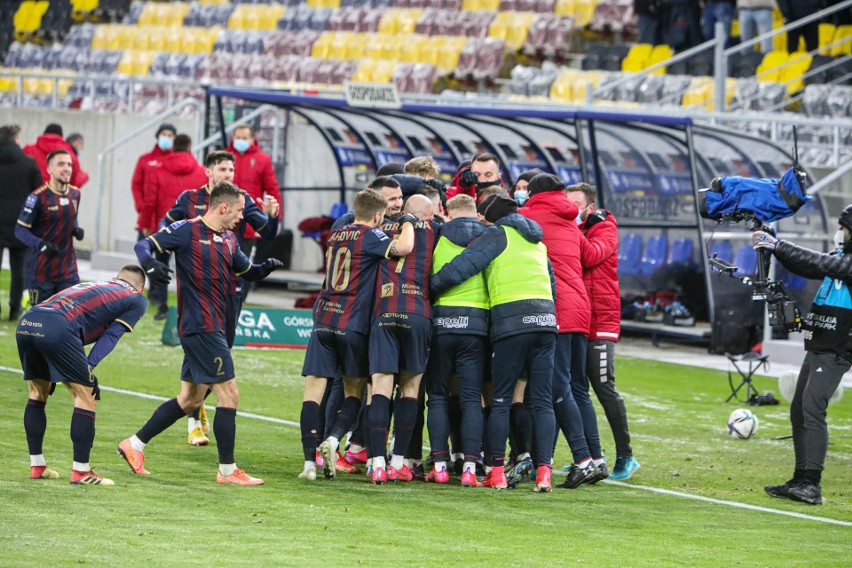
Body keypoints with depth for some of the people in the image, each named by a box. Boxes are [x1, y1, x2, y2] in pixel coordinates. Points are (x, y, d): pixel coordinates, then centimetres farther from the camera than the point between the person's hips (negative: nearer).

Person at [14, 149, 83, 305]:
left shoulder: (75, 194, 7)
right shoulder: (38, 197, -14)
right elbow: (20, 230, -12)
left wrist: (77, 230, 0)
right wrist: (41, 245, -28)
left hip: (68, 269, 5)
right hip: (41, 269, -5)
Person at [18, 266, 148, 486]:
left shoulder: (94, 286, 38)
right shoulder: (136, 299, 20)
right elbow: (111, 335, 7)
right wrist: (89, 368, -1)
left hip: (25, 324, 7)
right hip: (57, 329, -7)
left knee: (37, 394, 24)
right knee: (86, 397, 5)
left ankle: (37, 466, 28)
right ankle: (81, 471, 7)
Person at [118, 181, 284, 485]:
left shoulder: (228, 240, 15)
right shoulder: (187, 230, -9)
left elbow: (247, 272, 26)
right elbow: (143, 245, -10)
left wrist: (266, 267, 3)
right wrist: (150, 263, -33)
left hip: (212, 328, 10)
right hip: (200, 327, -10)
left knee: (191, 398, 16)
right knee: (229, 394, -8)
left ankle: (134, 445, 24)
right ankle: (227, 470, -1)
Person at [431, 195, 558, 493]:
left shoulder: (496, 235, 2)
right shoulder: (537, 241, 24)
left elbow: (458, 269, -7)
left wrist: (429, 287, 4)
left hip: (510, 320, -5)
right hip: (545, 318, 5)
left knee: (501, 400, 2)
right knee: (542, 401, 2)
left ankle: (497, 471, 1)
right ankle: (543, 471, -8)